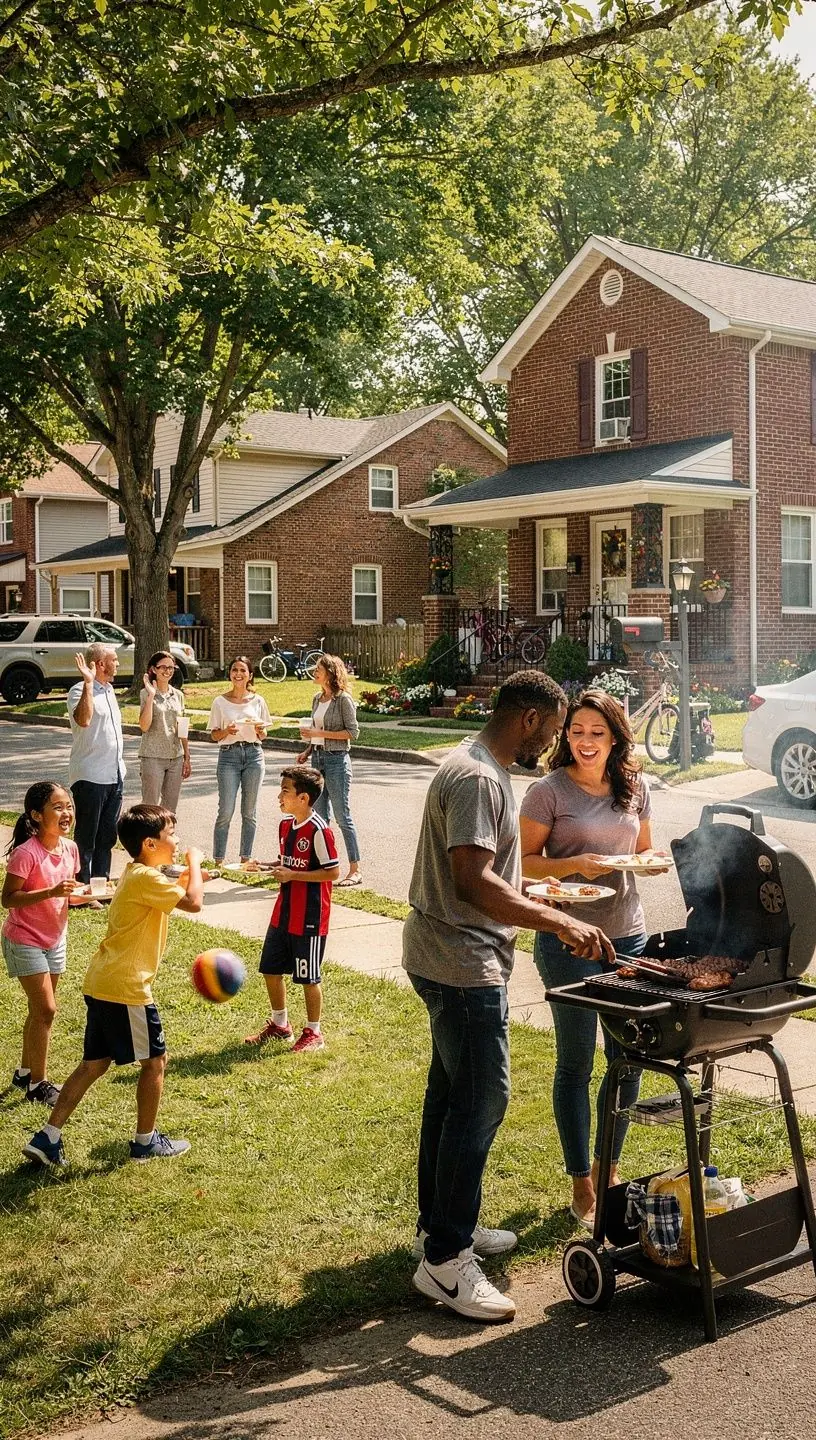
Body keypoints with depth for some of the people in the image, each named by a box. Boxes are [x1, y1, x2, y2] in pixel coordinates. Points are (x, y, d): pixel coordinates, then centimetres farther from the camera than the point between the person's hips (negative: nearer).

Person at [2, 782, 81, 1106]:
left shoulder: (70, 848, -3)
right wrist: (51, 892, -34)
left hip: (54, 938, 7)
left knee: (40, 1011, 17)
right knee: (46, 1010, -6)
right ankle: (38, 1083, 8)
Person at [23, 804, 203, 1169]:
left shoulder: (137, 875, 15)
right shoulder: (145, 878, -16)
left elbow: (170, 894, 31)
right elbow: (193, 902, -24)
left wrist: (185, 877, 15)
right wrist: (194, 863, -10)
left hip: (100, 984, 10)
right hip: (125, 988, -10)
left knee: (94, 1062, 14)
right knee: (155, 1058, 7)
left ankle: (47, 1138, 13)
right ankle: (145, 1140, 20)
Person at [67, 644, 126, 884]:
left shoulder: (108, 689, 14)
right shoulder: (80, 691, -13)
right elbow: (83, 720, -33)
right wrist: (88, 683, -33)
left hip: (114, 774, 9)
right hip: (90, 776, -8)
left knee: (107, 836, 14)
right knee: (86, 838, -2)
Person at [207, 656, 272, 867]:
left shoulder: (258, 701, 6)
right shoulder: (220, 702, 2)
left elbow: (263, 735, 11)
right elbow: (214, 735, 3)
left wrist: (259, 729, -11)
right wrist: (227, 731, -17)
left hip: (253, 754, 2)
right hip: (228, 755, -2)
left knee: (250, 812, 6)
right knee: (226, 811, -5)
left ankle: (246, 857, 15)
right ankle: (219, 860, 2)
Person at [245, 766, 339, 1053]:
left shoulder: (318, 830, -19)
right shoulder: (286, 824, 7)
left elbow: (333, 871, -19)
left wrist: (292, 875, -20)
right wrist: (269, 866, 1)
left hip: (310, 916, -8)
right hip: (284, 912, 8)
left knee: (308, 976, 4)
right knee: (271, 969, 15)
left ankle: (314, 1032, 21)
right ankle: (280, 1024, 33)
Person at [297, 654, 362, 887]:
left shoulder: (343, 699, -11)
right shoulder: (318, 699, 12)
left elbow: (353, 731, -15)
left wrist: (319, 733, -17)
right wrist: (308, 751, 6)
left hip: (337, 760, -8)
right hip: (318, 758, 8)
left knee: (343, 817, -7)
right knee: (320, 815, 11)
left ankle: (355, 870, -3)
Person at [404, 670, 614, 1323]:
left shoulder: (481, 767, 13)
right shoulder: (478, 779, -21)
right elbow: (473, 883, -31)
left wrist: (534, 896, 18)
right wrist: (559, 922, -33)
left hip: (451, 958, 11)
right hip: (463, 964, -11)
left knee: (451, 1093, 18)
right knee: (481, 1101, -6)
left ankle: (441, 1225, 32)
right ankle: (446, 1261, 1)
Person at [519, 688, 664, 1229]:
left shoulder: (636, 789, 7)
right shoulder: (549, 791, -8)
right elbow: (528, 862, -6)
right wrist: (575, 864, -22)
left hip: (628, 935, 5)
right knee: (576, 1063, 4)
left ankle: (608, 1168, 32)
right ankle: (582, 1185, 18)